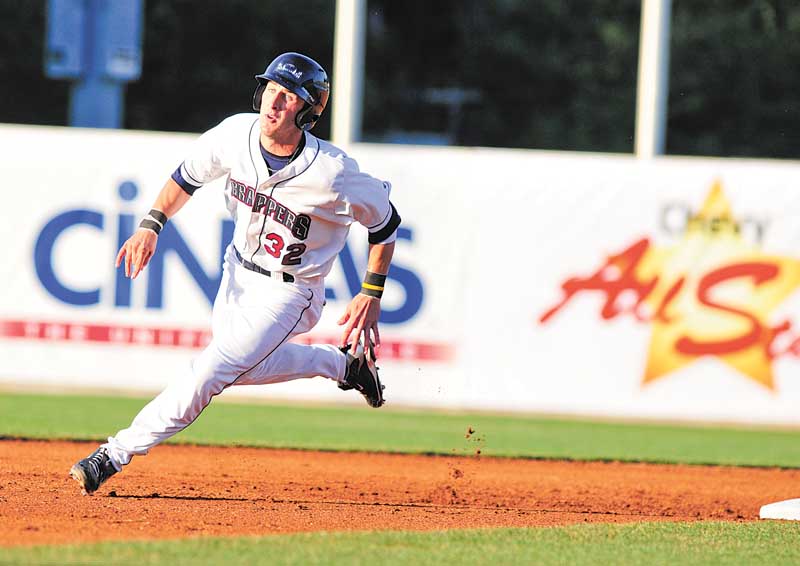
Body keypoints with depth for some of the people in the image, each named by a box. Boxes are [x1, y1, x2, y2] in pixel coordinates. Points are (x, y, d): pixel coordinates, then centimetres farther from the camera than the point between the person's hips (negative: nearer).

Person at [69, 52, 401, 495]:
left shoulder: (332, 174, -30)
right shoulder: (236, 134, -17)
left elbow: (385, 221, -13)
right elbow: (188, 175, 3)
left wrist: (371, 295, -12)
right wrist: (151, 225, -9)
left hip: (288, 292, -6)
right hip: (239, 271, 6)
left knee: (211, 371, -15)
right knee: (241, 367, 23)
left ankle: (117, 454, -8)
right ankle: (341, 363, 40)